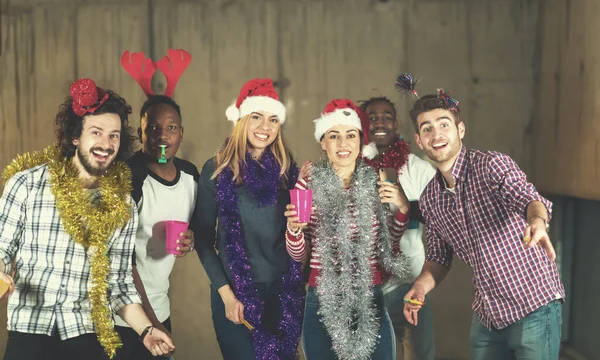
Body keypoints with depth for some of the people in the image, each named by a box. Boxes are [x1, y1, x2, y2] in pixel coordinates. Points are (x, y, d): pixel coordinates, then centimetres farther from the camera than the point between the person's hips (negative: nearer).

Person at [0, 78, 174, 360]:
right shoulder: (27, 183, -3)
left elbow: (119, 281, 7)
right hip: (29, 331, -1)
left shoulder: (123, 207, 4)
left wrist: (146, 330, -3)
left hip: (88, 337, 2)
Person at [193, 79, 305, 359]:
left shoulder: (287, 169, 3)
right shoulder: (217, 170, -4)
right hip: (236, 290, -2)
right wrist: (226, 293, -9)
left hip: (284, 291, 3)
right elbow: (203, 236, -4)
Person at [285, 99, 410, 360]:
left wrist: (402, 208, -3)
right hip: (323, 304, -1)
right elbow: (299, 256, 2)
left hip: (371, 303, 1)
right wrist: (294, 228, -17)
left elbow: (389, 247, 11)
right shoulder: (307, 186, -4)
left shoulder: (377, 185, 1)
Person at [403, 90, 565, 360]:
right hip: (486, 315, 6)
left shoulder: (492, 165, -13)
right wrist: (421, 286, -7)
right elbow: (439, 257, 13)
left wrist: (537, 222, -54)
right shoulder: (429, 198, 4)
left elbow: (528, 198, -31)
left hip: (534, 306, -5)